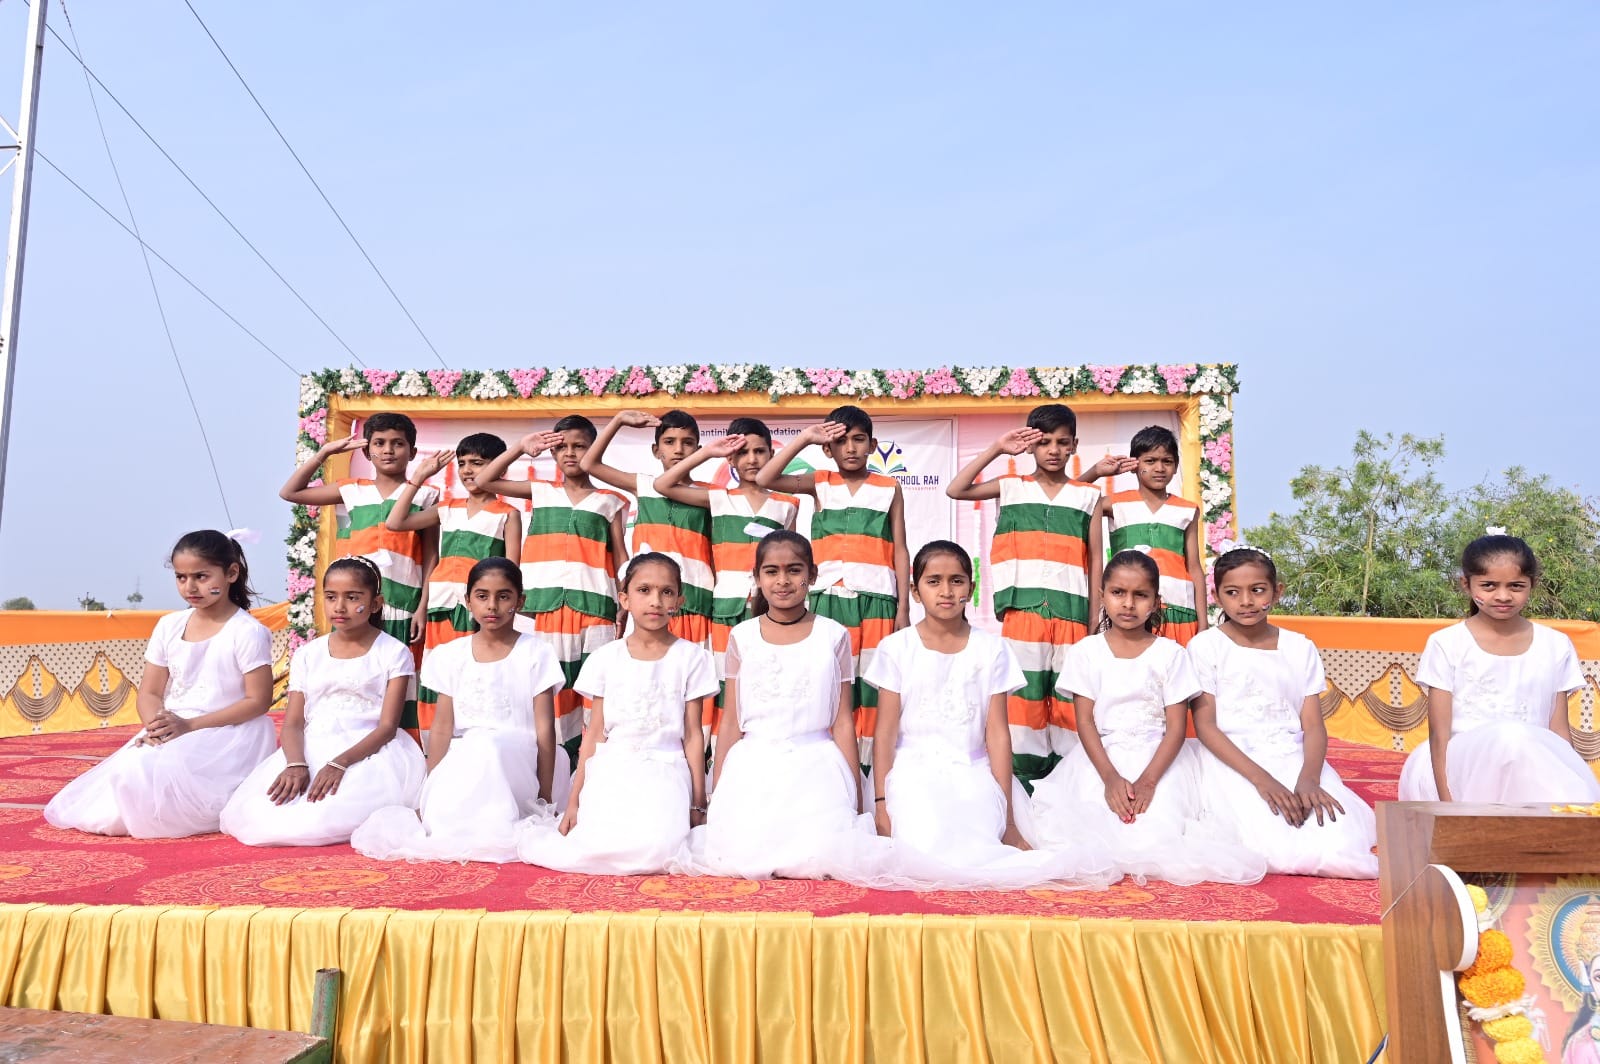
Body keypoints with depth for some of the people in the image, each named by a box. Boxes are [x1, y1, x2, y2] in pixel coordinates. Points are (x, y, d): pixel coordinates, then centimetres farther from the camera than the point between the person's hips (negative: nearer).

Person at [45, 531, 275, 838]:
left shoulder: (247, 632, -10)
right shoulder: (169, 626, 8)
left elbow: (258, 701, -12)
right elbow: (149, 693, 9)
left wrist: (190, 726, -17)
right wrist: (157, 726, -14)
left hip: (225, 735, -6)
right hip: (171, 731, 6)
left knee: (149, 770, -27)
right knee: (127, 764, -19)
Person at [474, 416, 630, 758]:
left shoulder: (609, 501, 9)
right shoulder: (540, 491, 14)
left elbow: (620, 556, 6)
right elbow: (484, 481, 15)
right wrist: (521, 448, 10)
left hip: (594, 606, -1)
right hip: (547, 605, 2)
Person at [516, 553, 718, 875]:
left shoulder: (690, 657, 3)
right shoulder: (606, 658, 6)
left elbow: (693, 735, 3)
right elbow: (594, 734, 8)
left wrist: (697, 805, 1)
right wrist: (574, 801, 5)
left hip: (664, 773, -1)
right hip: (610, 772, 1)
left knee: (654, 848, -30)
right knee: (598, 844, -25)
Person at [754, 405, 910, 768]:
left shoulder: (889, 488, 8)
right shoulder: (820, 484, 9)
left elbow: (900, 551, 6)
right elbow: (765, 479, -4)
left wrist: (903, 609, 1)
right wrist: (805, 438, -6)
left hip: (877, 600, 0)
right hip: (829, 598, 1)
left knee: (872, 687, 1)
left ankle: (868, 765, 8)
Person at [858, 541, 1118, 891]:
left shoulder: (991, 648, 4)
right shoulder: (896, 648, 2)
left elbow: (997, 733, 2)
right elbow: (885, 733, 1)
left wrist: (1005, 813, -3)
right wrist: (881, 804, -6)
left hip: (972, 774, 0)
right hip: (914, 774, 0)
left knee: (981, 842, -29)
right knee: (927, 849, -27)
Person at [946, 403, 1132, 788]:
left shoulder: (1088, 496, 10)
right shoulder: (1011, 487, 9)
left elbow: (1095, 559, 8)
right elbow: (955, 490, -1)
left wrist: (1094, 619, 3)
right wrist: (996, 449, -1)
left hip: (1070, 612, 1)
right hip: (1023, 607, -1)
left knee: (1069, 699, 3)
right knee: (1022, 694, -1)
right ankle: (1023, 781, 7)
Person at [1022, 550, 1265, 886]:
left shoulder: (1170, 654, 1)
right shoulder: (1086, 652, 3)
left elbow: (1176, 727, -3)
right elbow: (1085, 722, -2)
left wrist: (1148, 780, -17)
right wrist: (1110, 777, -16)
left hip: (1158, 759, -1)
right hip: (1101, 759, 1)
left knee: (1155, 835, -25)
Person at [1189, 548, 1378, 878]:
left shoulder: (1300, 649, 9)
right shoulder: (1205, 646, -1)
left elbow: (1313, 726, 3)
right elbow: (1205, 726, -7)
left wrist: (1308, 778, -18)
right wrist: (1260, 778, -20)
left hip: (1294, 760, 3)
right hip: (1234, 764, -3)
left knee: (1341, 847, -21)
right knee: (1281, 852, -26)